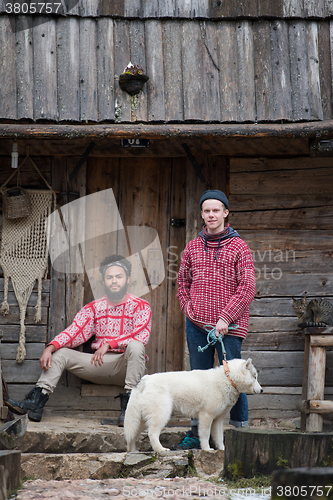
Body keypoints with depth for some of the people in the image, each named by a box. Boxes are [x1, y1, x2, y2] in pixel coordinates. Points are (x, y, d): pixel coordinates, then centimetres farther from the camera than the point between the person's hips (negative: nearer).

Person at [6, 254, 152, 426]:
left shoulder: (140, 306, -1)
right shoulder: (94, 307, 12)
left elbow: (141, 335, -19)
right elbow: (74, 332, 0)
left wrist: (108, 344, -29)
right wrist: (50, 347, -18)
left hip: (126, 365, -4)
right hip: (100, 364, 4)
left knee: (135, 346, -35)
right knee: (60, 353, -9)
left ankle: (128, 406, -35)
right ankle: (35, 402, -20)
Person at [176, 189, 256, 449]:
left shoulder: (239, 247, -1)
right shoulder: (192, 247, 11)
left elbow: (248, 287, -7)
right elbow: (182, 282, 20)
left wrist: (225, 318, -13)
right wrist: (188, 309, 4)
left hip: (228, 327, -4)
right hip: (197, 324, 4)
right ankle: (196, 433, 17)